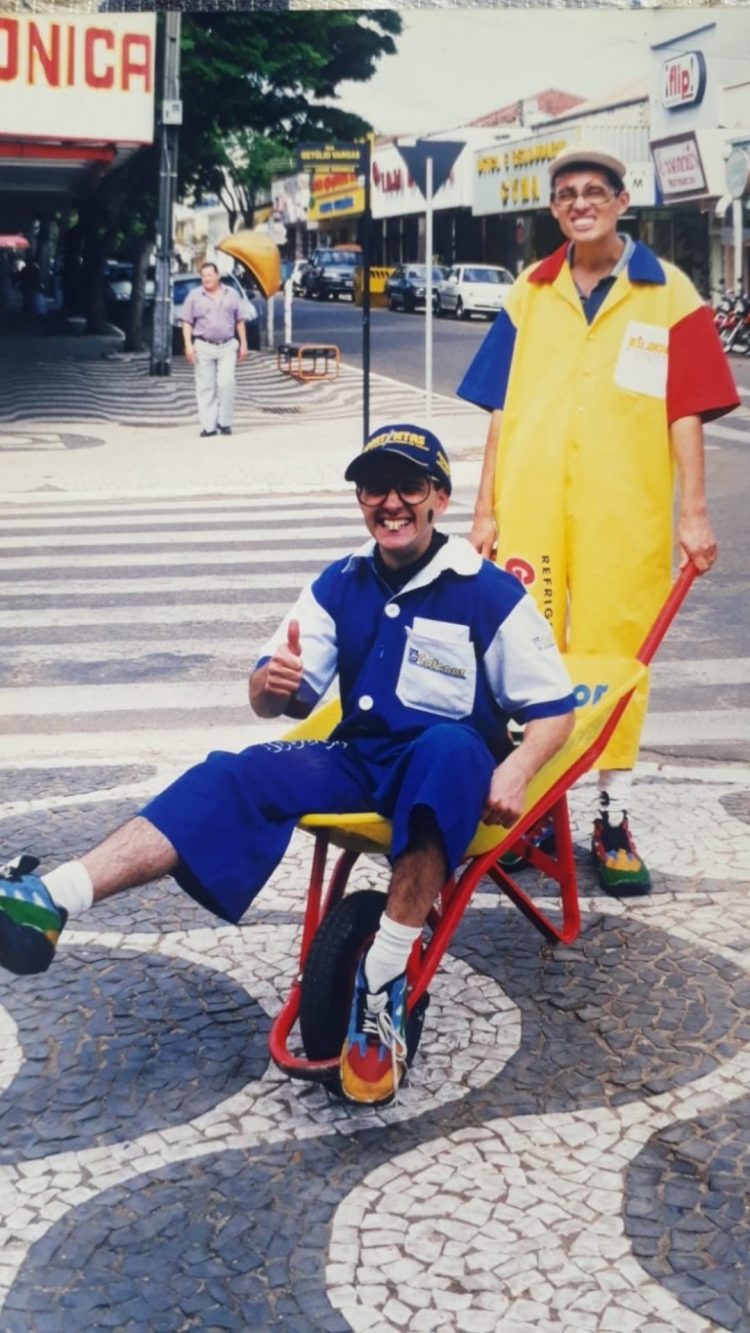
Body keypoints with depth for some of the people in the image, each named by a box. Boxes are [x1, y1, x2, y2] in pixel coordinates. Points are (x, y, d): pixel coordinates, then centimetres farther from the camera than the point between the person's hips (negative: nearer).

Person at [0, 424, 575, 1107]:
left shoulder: (489, 593, -6)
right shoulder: (340, 585, 6)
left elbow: (554, 707, -3)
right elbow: (279, 699, 6)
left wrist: (515, 771, -25)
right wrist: (274, 684, -20)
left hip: (447, 772, -4)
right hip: (358, 760, 4)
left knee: (450, 748, -39)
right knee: (234, 777, -22)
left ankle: (382, 986, -40)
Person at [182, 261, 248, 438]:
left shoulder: (231, 294, 9)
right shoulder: (194, 296, 4)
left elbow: (240, 321, 11)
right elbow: (187, 322, 2)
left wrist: (243, 344, 6)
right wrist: (188, 344, -8)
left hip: (227, 346, 0)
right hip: (204, 347, 0)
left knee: (226, 383, -11)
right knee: (205, 387, -1)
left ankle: (225, 422, 1)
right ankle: (208, 426, 3)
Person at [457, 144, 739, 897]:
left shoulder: (667, 294, 3)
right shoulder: (529, 294, 10)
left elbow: (685, 411, 1)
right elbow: (501, 409, 10)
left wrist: (694, 513, -4)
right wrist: (485, 509, 6)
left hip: (624, 515, -2)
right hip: (531, 511, 2)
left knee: (615, 658, 3)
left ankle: (613, 819, 15)